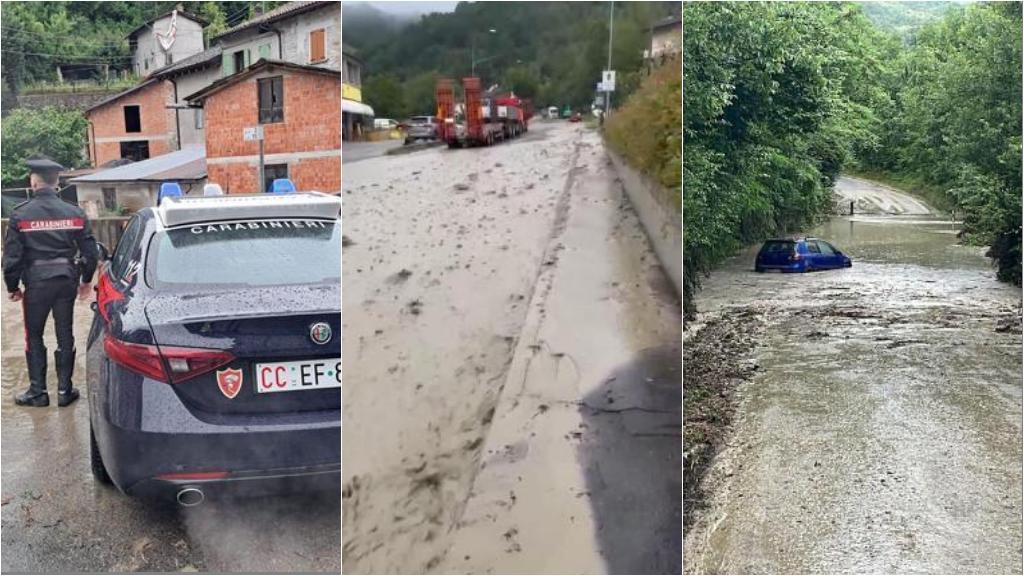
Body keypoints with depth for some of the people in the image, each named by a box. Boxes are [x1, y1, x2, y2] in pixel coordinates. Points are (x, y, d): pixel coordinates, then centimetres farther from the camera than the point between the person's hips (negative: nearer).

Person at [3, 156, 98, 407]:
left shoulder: (21, 214, -8)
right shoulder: (75, 213, 0)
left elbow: (12, 256, -7)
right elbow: (90, 252, 3)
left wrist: (12, 287, 6)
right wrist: (86, 280, 17)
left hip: (36, 283, -3)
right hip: (67, 281, 3)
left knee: (34, 336, 10)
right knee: (65, 336, 10)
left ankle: (37, 392, 13)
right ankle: (64, 390, 14)